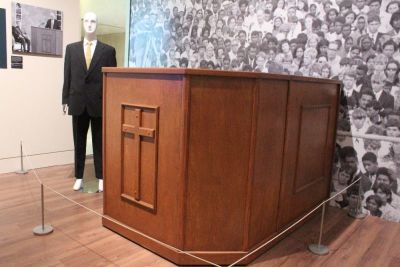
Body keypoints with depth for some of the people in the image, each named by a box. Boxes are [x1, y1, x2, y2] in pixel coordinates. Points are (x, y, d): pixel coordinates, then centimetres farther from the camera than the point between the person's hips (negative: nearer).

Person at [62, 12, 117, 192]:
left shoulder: (108, 50, 1)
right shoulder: (71, 48, 8)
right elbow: (67, 76, 7)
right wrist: (65, 100, 3)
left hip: (99, 103, -2)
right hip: (78, 102, 2)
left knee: (99, 142, 6)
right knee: (79, 142, 10)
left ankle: (101, 178, 16)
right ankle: (79, 177, 21)